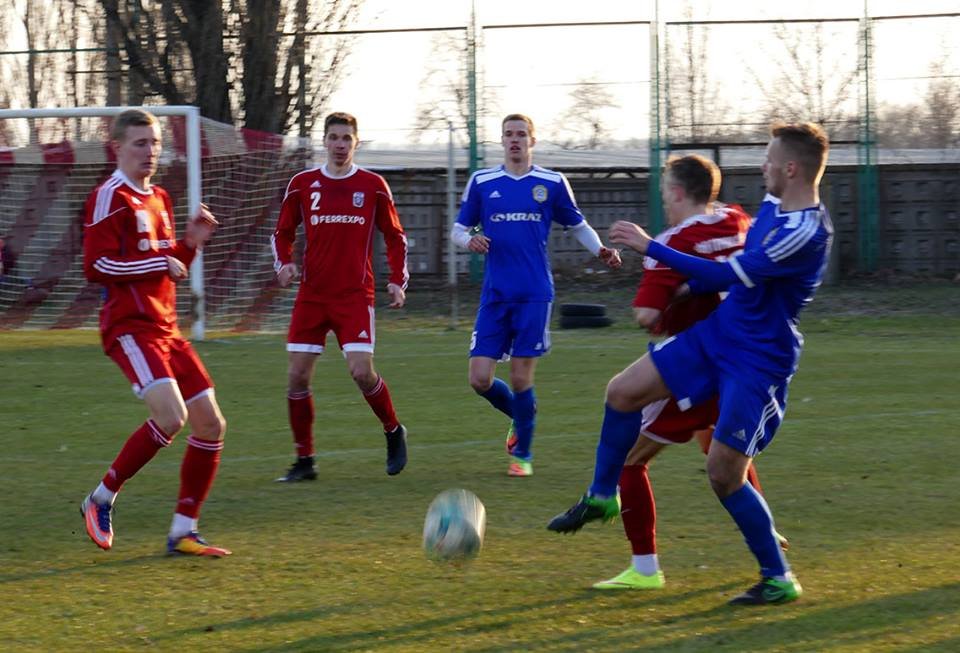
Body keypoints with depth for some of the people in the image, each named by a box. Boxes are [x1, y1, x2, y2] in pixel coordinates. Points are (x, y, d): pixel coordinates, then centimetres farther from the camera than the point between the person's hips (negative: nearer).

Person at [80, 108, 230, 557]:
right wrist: (161, 263, -16)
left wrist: (191, 243, 9)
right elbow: (97, 266, -16)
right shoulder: (110, 198, -8)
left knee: (211, 425, 1)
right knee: (171, 415, -25)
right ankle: (102, 499, -6)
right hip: (130, 329, -9)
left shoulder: (159, 199, 19)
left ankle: (183, 532, 8)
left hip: (166, 329, 9)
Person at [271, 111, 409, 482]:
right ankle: (304, 461, 8)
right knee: (297, 377, -3)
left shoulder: (373, 186, 3)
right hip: (311, 295, 2)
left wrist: (398, 281, -1)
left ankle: (394, 432, 14)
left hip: (355, 295, -2)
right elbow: (282, 233, 14)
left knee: (362, 372, -14)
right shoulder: (302, 185, 5)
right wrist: (284, 264, -6)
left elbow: (395, 237, 10)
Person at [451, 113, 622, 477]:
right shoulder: (481, 182, 6)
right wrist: (468, 240, -13)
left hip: (534, 295, -2)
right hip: (495, 295, 2)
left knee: (521, 378, -5)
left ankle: (522, 454, 14)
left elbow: (577, 225, 13)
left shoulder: (552, 183, 4)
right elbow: (458, 230, 11)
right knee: (480, 379, -5)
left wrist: (601, 250, -6)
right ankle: (519, 417, 26)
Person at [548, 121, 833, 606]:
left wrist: (651, 248, -22)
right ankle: (601, 497, 21)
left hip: (758, 361, -9)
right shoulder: (771, 209, 4)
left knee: (723, 471, -8)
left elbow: (727, 274, -27)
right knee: (623, 391, 1)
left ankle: (779, 579, 9)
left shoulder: (807, 232, -27)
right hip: (717, 332, 9)